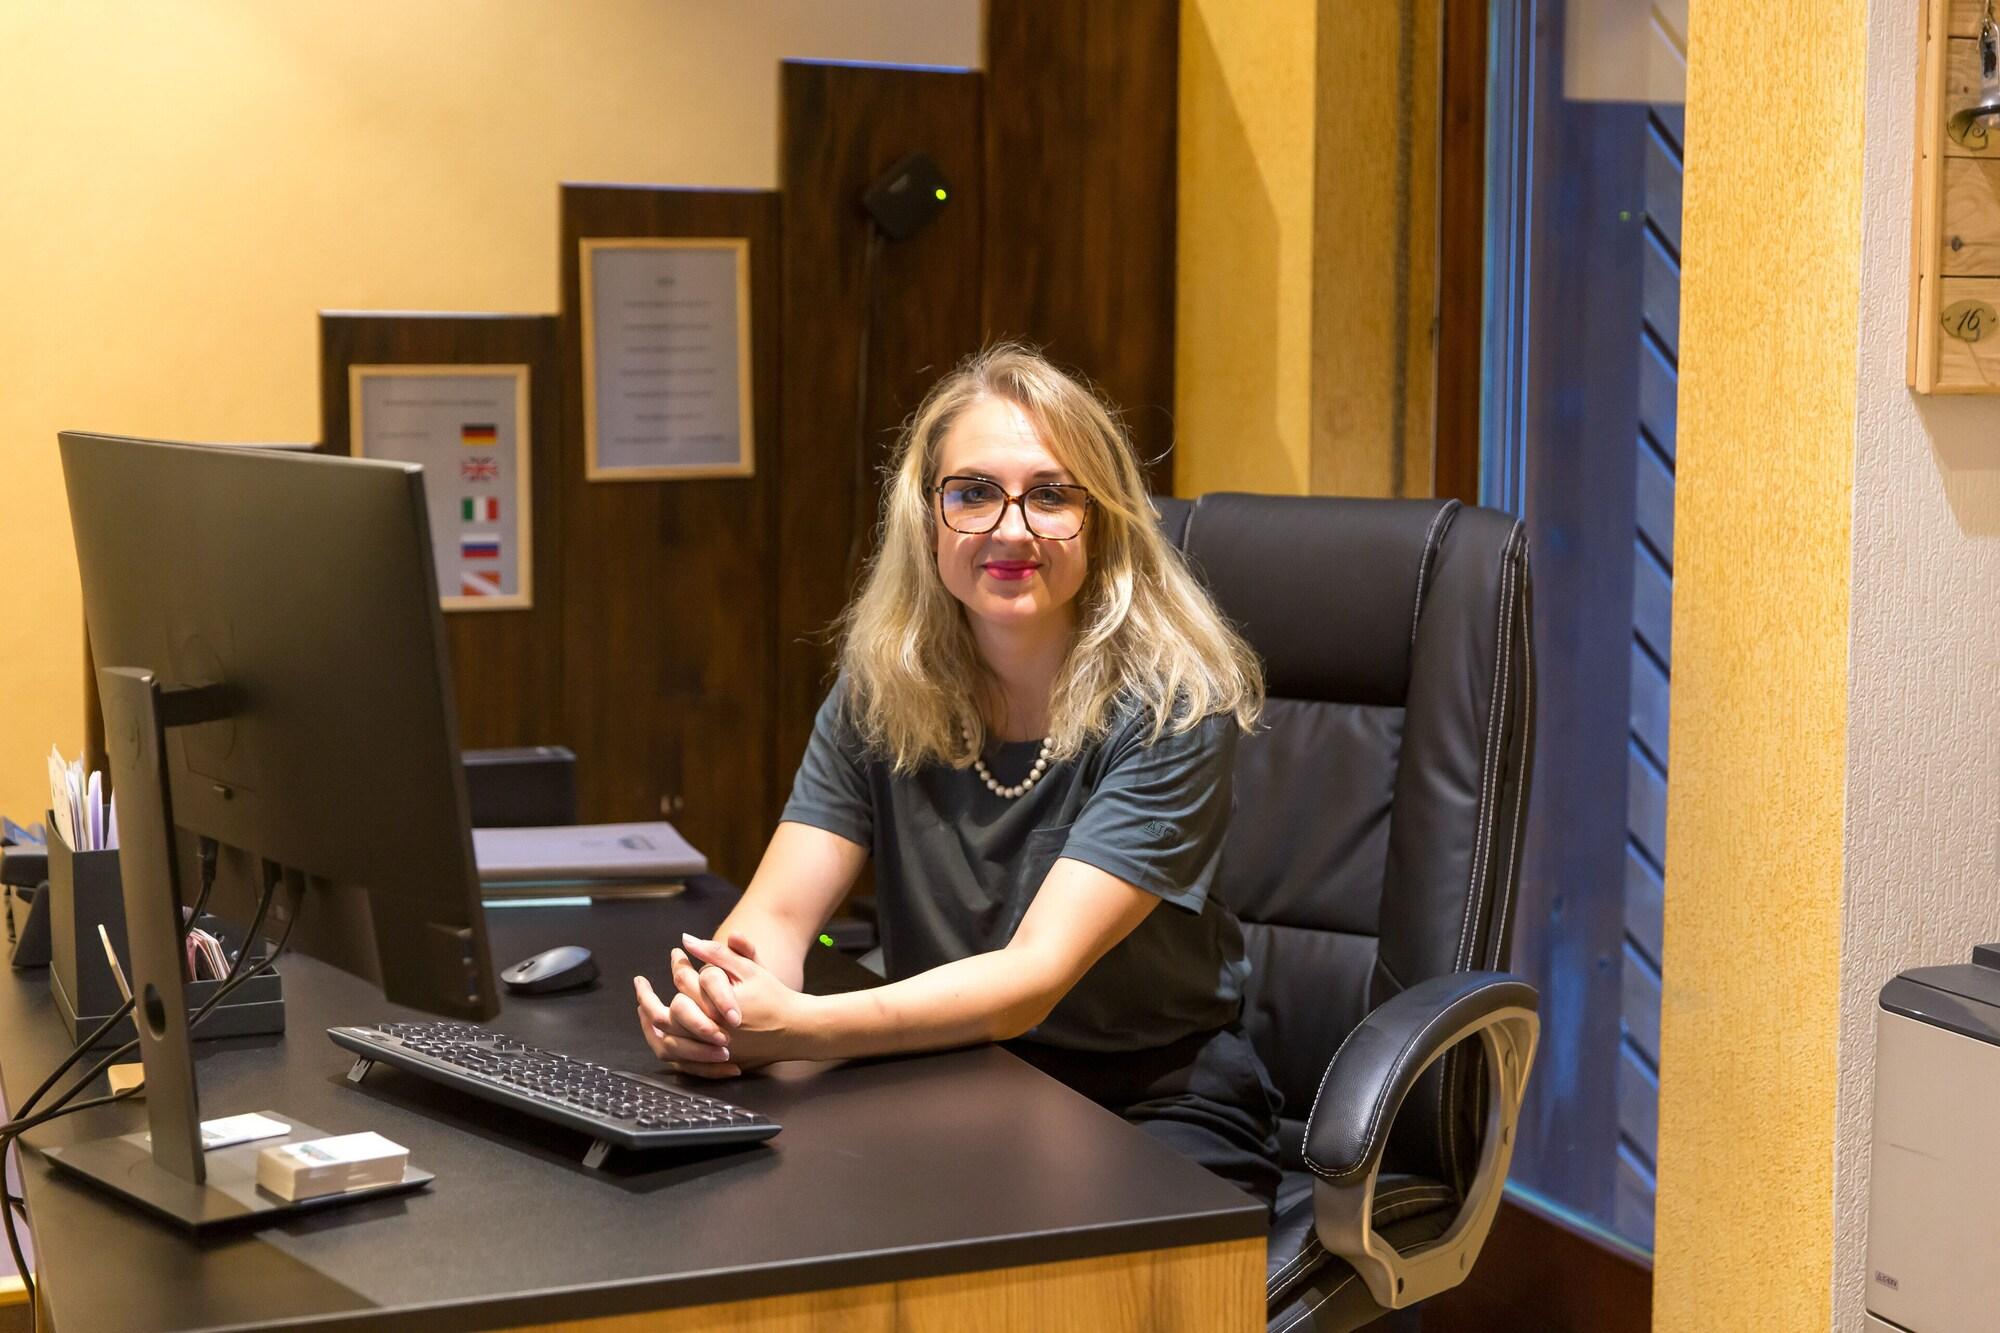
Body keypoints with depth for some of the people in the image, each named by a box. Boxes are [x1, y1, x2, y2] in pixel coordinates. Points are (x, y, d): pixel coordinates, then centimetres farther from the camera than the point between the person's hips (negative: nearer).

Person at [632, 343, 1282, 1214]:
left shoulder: (1172, 709, -14)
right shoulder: (882, 687, 1)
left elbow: (1036, 976, -24)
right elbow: (778, 913, -6)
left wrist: (799, 1028, -40)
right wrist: (713, 1005, -33)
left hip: (1156, 1112, -5)